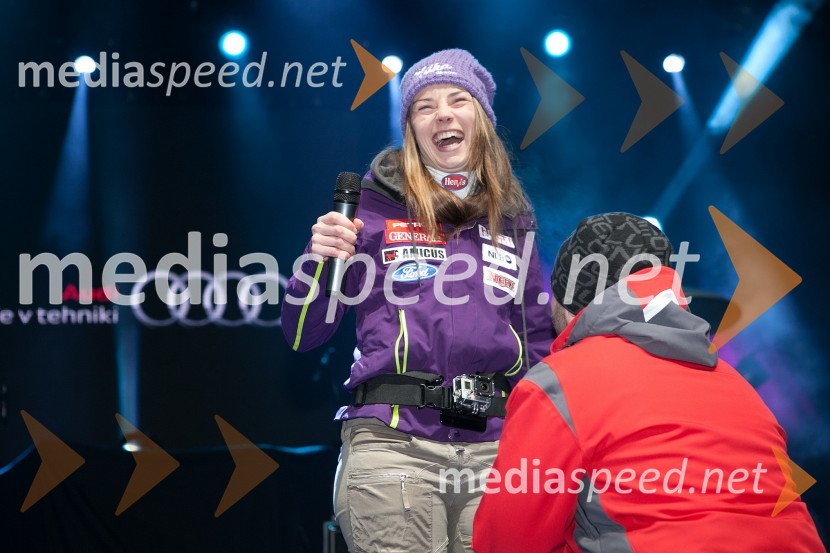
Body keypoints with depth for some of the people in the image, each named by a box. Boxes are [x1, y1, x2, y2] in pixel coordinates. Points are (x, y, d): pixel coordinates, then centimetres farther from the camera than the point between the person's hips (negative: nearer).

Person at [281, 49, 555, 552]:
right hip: (392, 444, -3)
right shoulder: (374, 203, 4)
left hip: (496, 448, 3)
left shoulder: (512, 220, 13)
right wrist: (319, 262, -12)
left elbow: (540, 340, 20)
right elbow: (303, 336, 4)